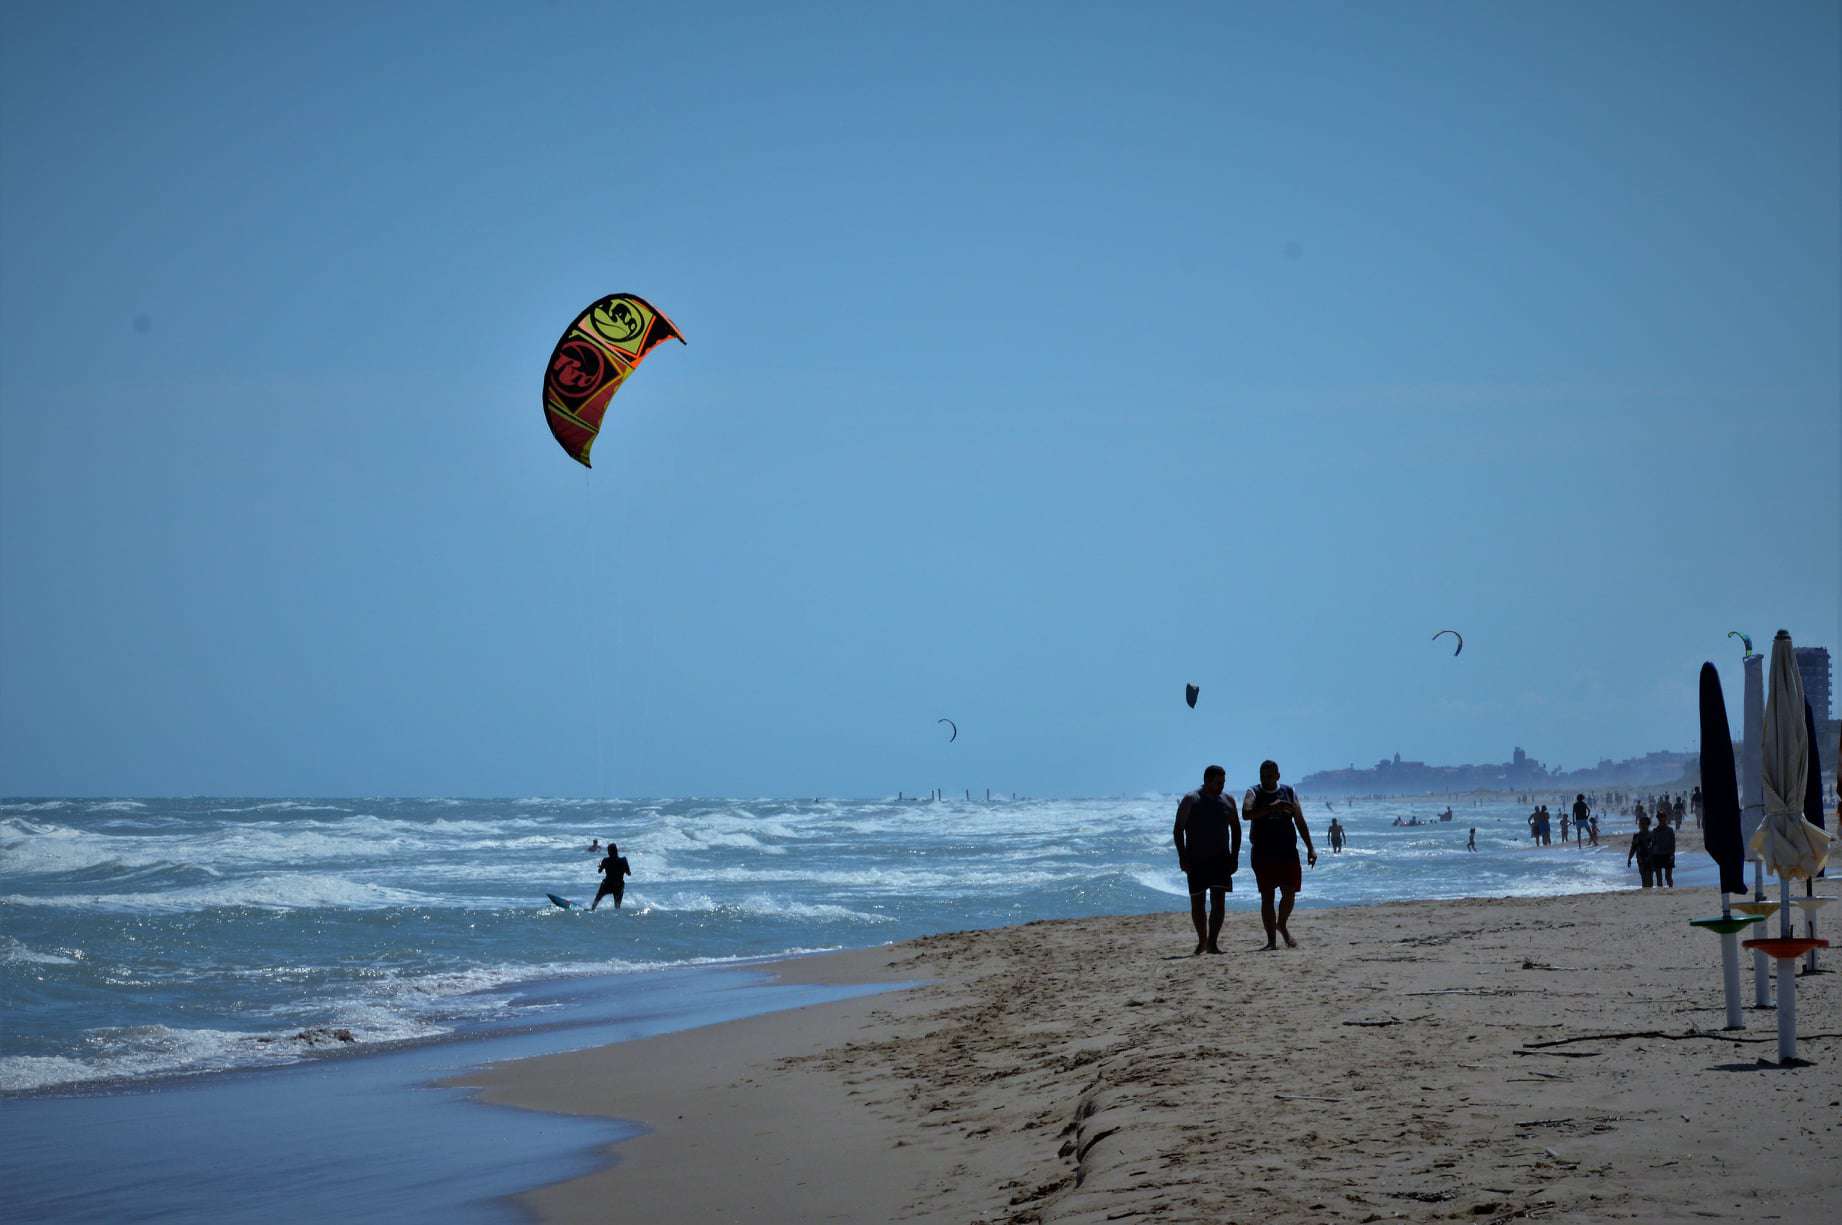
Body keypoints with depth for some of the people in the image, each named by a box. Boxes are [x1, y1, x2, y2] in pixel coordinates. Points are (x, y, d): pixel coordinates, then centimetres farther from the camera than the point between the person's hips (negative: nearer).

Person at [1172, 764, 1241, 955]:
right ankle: (1202, 941, 21)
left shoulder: (1228, 801, 8)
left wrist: (1235, 855, 6)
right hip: (1196, 860, -2)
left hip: (1220, 859, 2)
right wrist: (1182, 857, -12)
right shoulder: (1190, 801, -4)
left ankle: (1212, 943, -11)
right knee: (1197, 902, 5)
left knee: (1219, 900, -10)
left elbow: (1236, 829, 15)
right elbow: (1178, 829, -4)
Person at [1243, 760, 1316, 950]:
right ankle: (1271, 940, 3)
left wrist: (1310, 848, 6)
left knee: (1289, 893, -3)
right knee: (1267, 897, -1)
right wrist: (1270, 808, -32)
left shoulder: (1289, 793, 10)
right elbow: (1247, 813, -19)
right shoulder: (1254, 793, 1)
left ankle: (1282, 926, 25)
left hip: (1288, 852, 2)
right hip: (1263, 854, -2)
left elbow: (1300, 822, 13)